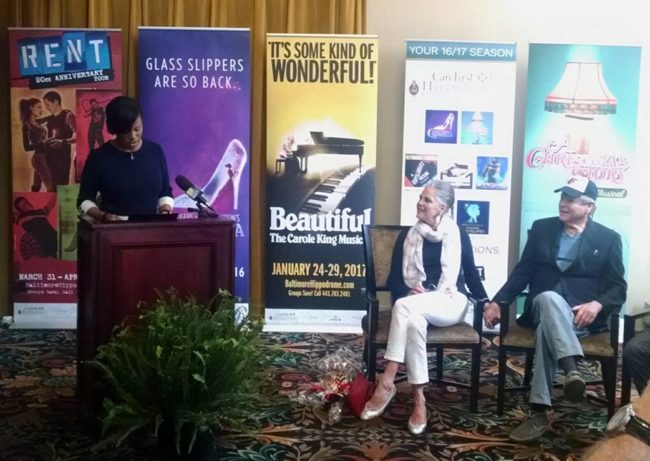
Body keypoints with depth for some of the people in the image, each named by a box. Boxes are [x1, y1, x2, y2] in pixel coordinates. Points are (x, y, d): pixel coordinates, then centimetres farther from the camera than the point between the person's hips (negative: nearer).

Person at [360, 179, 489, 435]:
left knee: (405, 306, -35)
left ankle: (387, 382, -37)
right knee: (414, 321, -38)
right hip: (415, 303, 2)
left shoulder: (459, 236, 10)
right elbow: (394, 279, 9)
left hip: (451, 302, -1)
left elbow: (470, 273, 16)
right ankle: (419, 400, -36)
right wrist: (408, 291, -11)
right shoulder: (407, 236, 12)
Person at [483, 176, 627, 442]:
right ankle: (572, 370, -52)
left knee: (547, 328, -37)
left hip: (581, 316, -2)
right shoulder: (541, 229, 14)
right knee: (550, 298, -37)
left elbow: (618, 288, 4)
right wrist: (498, 302, 1)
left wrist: (597, 305, -17)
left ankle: (539, 412, -41)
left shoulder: (608, 239, 8)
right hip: (542, 309, 2)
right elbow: (522, 272, 13)